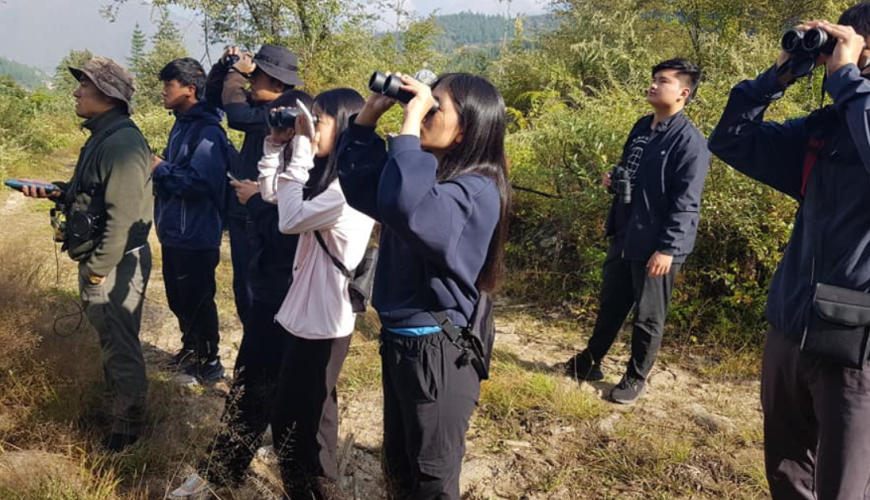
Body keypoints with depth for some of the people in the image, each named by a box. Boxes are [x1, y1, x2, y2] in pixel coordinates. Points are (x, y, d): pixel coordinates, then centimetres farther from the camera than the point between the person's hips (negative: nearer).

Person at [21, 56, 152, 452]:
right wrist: (53, 192, 4)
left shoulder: (122, 143, -22)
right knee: (111, 340, 22)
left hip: (115, 263, -10)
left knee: (119, 345, 2)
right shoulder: (102, 137, 11)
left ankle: (128, 426, 17)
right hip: (99, 258, 10)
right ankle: (114, 405, 39)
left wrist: (97, 269, -20)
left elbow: (121, 215, -25)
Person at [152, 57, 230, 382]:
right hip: (173, 232, 10)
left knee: (197, 301, 4)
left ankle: (209, 363, 20)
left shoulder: (207, 131, -19)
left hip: (195, 237, -9)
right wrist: (157, 170, 0)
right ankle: (191, 350, 39)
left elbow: (201, 182, -29)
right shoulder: (181, 124, 11)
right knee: (178, 299, 21)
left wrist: (160, 169, -19)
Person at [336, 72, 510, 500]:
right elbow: (360, 186, 12)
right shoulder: (432, 171, 5)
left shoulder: (475, 190, -23)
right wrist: (369, 114, 2)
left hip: (437, 349, -9)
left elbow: (405, 207, -42)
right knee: (398, 463, 26)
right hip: (398, 338, 9)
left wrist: (409, 125, -32)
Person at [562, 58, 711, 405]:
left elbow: (685, 204, -18)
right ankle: (589, 362, 36)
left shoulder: (689, 141, -15)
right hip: (623, 237, 8)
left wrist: (668, 248, -21)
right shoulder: (642, 127, 10)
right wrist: (614, 179, 2)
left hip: (655, 246, -8)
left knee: (648, 317, 9)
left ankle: (636, 378, 26)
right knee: (610, 305, 20)